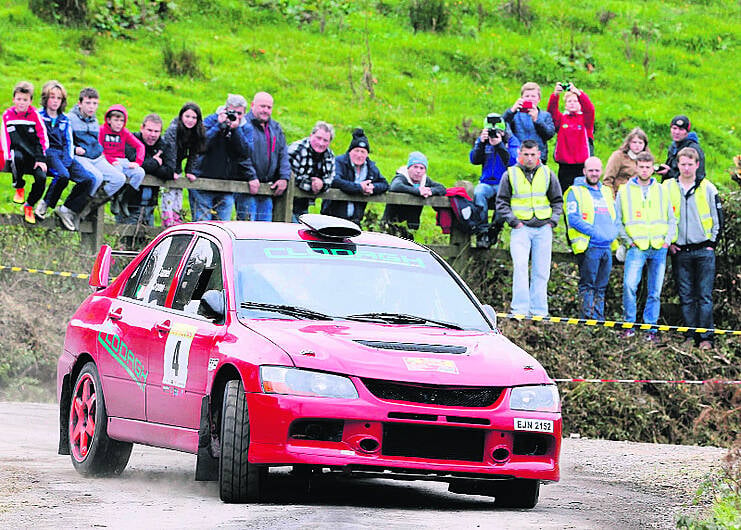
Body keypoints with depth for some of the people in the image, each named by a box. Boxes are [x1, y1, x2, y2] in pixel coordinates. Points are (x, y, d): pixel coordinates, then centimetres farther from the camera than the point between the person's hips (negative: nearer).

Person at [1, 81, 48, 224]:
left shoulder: (34, 114, -1)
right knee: (18, 157, -38)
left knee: (41, 177, -25)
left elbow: (43, 137, -1)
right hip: (17, 152, 0)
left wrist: (41, 159, -9)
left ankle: (29, 205, 1)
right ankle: (19, 188, -11)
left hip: (34, 153, 0)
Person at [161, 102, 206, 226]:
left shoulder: (198, 132, -5)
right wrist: (171, 171, -23)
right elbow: (171, 151, -23)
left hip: (177, 165, 6)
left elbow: (194, 153, 0)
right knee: (169, 190, -16)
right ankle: (168, 220, -20)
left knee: (178, 191, 3)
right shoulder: (174, 128, -23)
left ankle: (177, 219, 3)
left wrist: (190, 172, -5)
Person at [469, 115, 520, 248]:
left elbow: (512, 161, -15)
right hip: (486, 183, 2)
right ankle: (482, 231, -29)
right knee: (478, 193, -33)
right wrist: (481, 143, -17)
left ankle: (494, 229, -20)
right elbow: (474, 160, -3)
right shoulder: (482, 140, 8)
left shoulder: (511, 141, 0)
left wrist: (499, 145, -25)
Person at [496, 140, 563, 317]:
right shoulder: (510, 174, 2)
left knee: (541, 271, 3)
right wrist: (513, 221, -6)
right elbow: (502, 202, 6)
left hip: (543, 229, 2)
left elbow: (558, 201, 16)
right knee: (520, 266, -17)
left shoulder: (547, 174, 8)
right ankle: (520, 309, -19)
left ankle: (539, 311, 8)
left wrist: (553, 221, 2)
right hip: (521, 228, -2)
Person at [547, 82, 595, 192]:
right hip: (564, 165, 1)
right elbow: (552, 111, -8)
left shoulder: (585, 119, 6)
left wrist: (578, 93, -29)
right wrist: (555, 94, -27)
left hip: (582, 165, -1)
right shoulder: (561, 119, 10)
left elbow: (589, 109, -13)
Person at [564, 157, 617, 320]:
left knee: (601, 287, 8)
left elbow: (614, 216, 25)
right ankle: (588, 319, -8)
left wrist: (613, 231, 4)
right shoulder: (576, 192, -1)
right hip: (588, 247, -6)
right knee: (588, 285, -7)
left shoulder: (606, 191, 20)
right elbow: (573, 219, -12)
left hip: (607, 247, 6)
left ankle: (599, 318, 12)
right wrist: (594, 232, -19)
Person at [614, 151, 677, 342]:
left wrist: (668, 240, 2)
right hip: (636, 247, -2)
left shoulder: (662, 191, 13)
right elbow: (617, 222, 8)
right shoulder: (624, 191, 7)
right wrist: (628, 241, -3)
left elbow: (672, 220, 16)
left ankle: (651, 328, 9)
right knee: (629, 285, -19)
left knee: (655, 292, 2)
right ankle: (629, 325, -8)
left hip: (659, 248, 2)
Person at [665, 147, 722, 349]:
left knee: (705, 295, -4)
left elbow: (718, 219, 7)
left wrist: (711, 244, 1)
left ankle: (706, 337, -3)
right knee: (686, 296, 3)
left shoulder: (708, 188, 3)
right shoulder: (667, 188, 6)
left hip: (704, 250, -2)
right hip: (680, 251, 2)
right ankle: (691, 335, 8)